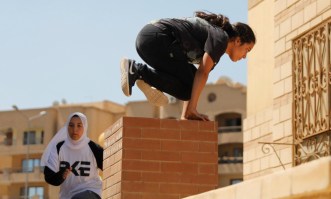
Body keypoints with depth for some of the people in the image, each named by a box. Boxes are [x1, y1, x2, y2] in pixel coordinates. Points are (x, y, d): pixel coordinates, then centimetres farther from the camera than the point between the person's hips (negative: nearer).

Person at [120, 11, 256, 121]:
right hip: (157, 39, -10)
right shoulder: (220, 37, -1)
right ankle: (137, 70, -14)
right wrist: (191, 109, -10)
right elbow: (202, 73, -10)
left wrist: (185, 114, 20)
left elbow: (198, 77, 25)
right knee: (188, 88, -6)